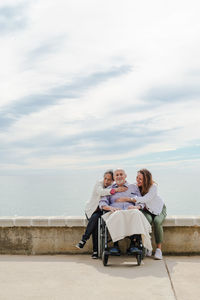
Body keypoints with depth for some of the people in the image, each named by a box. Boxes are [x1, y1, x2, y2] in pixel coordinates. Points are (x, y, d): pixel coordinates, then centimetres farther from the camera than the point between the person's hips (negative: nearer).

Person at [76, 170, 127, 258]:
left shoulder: (113, 187, 0)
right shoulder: (99, 183, -10)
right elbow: (101, 192, -32)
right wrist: (115, 190, -43)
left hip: (102, 211, 1)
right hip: (92, 210, -1)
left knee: (95, 218, -29)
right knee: (95, 221, -30)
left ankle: (83, 240, -19)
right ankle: (95, 250, -22)